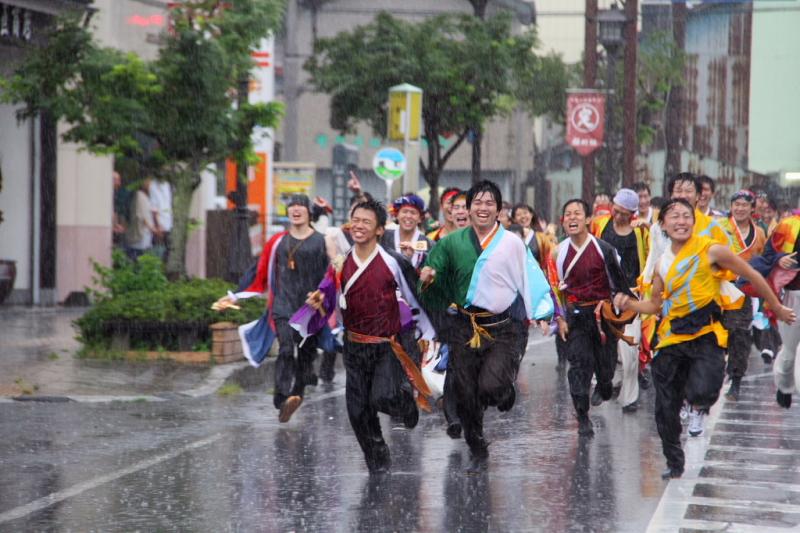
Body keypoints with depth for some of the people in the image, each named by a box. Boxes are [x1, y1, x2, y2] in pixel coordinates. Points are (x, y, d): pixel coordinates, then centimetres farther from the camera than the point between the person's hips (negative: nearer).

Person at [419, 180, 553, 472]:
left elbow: (531, 280, -2)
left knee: (490, 388, -18)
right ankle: (477, 451, 25)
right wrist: (427, 278, -13)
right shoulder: (452, 243, 5)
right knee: (465, 395, 5)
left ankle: (506, 392, 20)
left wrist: (541, 314, -13)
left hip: (499, 330, -3)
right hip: (463, 328, 3)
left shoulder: (512, 243, -1)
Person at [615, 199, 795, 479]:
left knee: (700, 394, -27)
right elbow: (656, 304, 21)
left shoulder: (711, 251, -7)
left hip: (705, 334, -5)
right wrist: (629, 304, 1)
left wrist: (778, 309, 12)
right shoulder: (663, 262, 9)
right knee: (665, 409, 5)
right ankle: (674, 463, 25)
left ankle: (701, 403, 11)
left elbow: (753, 276, 3)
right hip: (672, 338, 5)